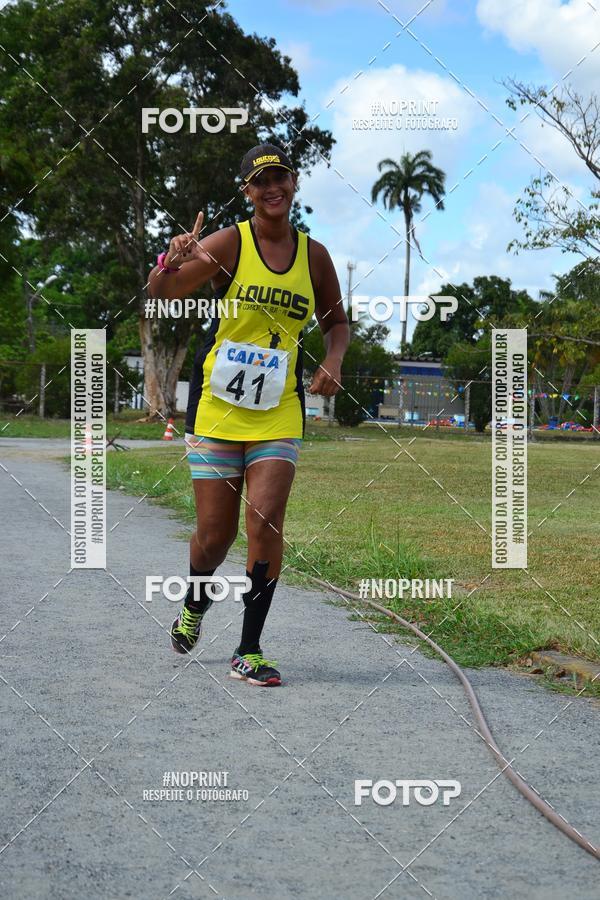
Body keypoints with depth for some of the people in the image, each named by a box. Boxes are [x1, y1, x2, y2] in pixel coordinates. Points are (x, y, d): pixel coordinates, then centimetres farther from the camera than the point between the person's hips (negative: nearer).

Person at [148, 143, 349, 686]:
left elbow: (336, 321, 21)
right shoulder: (229, 243, -5)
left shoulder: (314, 254, 6)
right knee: (215, 532, 3)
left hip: (280, 410, 2)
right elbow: (160, 296, -14)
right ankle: (195, 604, 36)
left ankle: (250, 651, -2)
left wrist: (334, 362, 2)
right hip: (218, 405, -2)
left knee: (266, 521, -12)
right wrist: (171, 263, -35)